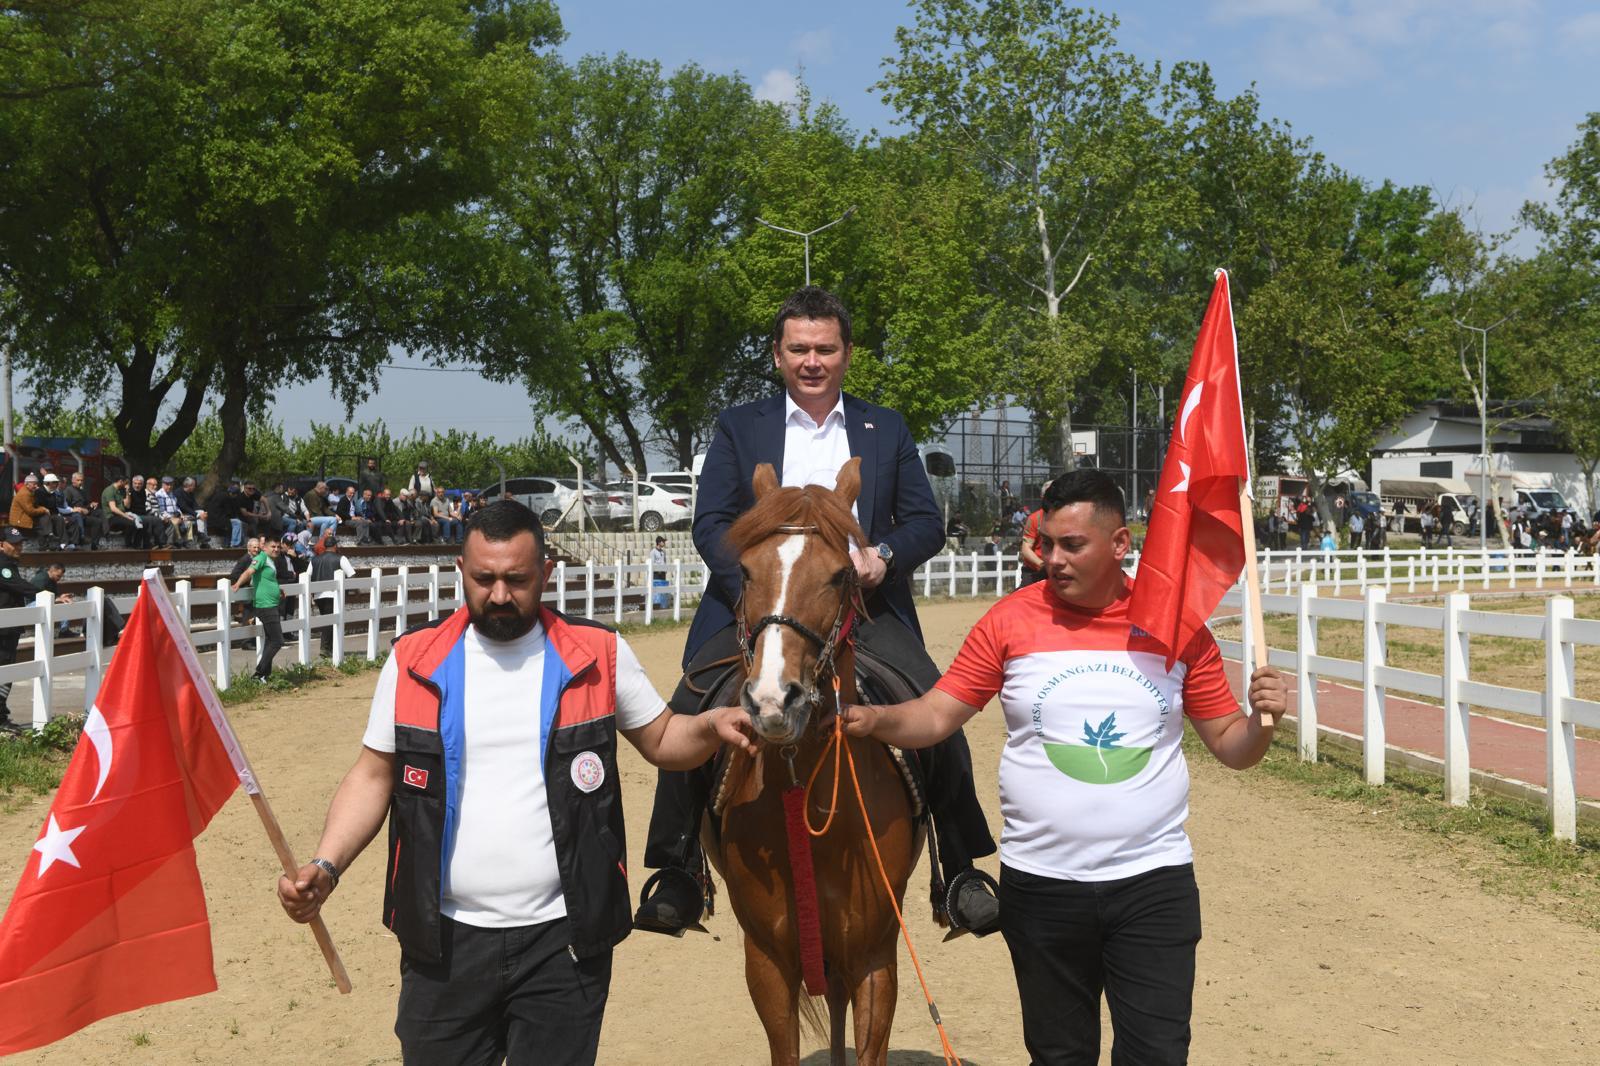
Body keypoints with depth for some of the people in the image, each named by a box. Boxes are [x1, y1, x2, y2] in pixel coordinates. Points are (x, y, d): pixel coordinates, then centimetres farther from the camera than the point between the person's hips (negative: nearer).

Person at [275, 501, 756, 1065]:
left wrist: (713, 726, -13)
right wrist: (327, 865, -9)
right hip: (446, 940, 1)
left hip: (565, 940, -1)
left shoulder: (599, 655, -2)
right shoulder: (413, 661, -1)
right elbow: (373, 776, 6)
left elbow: (662, 740, 8)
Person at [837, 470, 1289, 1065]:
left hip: (1153, 881, 0)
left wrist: (1262, 719, -15)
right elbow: (937, 714, -2)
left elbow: (1231, 746, 6)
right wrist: (875, 719, -21)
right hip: (1040, 883, 1)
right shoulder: (1010, 621, -3)